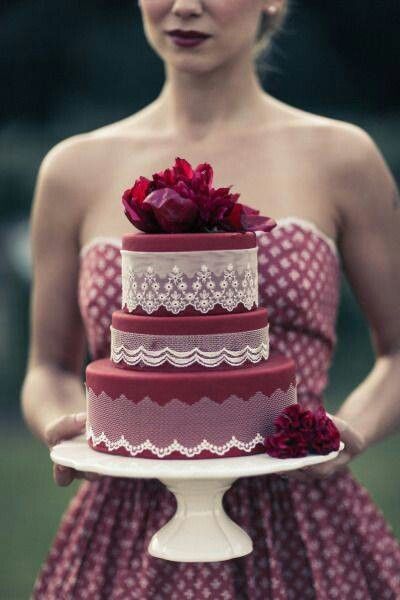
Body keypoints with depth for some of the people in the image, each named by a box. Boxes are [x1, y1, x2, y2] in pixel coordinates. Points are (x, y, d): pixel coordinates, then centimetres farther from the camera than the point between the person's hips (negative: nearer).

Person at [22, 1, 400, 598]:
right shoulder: (76, 170, 4)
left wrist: (351, 433, -8)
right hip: (130, 534, 1)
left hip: (302, 529, -1)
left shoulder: (339, 157, 1)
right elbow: (50, 371, 15)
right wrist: (61, 427, -7)